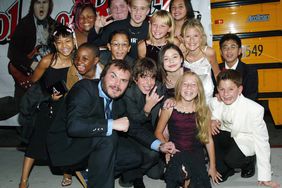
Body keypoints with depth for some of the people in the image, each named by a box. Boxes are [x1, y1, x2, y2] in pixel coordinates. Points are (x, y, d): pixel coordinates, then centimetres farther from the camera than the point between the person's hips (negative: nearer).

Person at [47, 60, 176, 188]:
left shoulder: (118, 102, 0)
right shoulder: (84, 88, -21)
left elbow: (132, 127, 12)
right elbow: (73, 125, -36)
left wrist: (159, 145, 0)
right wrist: (113, 124, -34)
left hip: (92, 146, 8)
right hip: (66, 146, -7)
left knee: (134, 158, 2)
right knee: (109, 136, -30)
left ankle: (91, 172, 9)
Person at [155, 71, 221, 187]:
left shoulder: (203, 110, -2)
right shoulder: (170, 108, -7)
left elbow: (208, 139, 3)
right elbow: (158, 132, 1)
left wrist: (212, 167, 6)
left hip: (196, 153, 2)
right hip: (175, 153, -1)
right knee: (178, 175, -32)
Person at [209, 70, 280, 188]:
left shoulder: (254, 110, -29)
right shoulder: (215, 102, -17)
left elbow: (262, 142, -22)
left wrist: (265, 178, -19)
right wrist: (212, 121, -19)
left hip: (246, 141, -4)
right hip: (227, 134, 4)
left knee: (231, 159, -31)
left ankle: (248, 162, 8)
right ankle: (223, 170, 2)